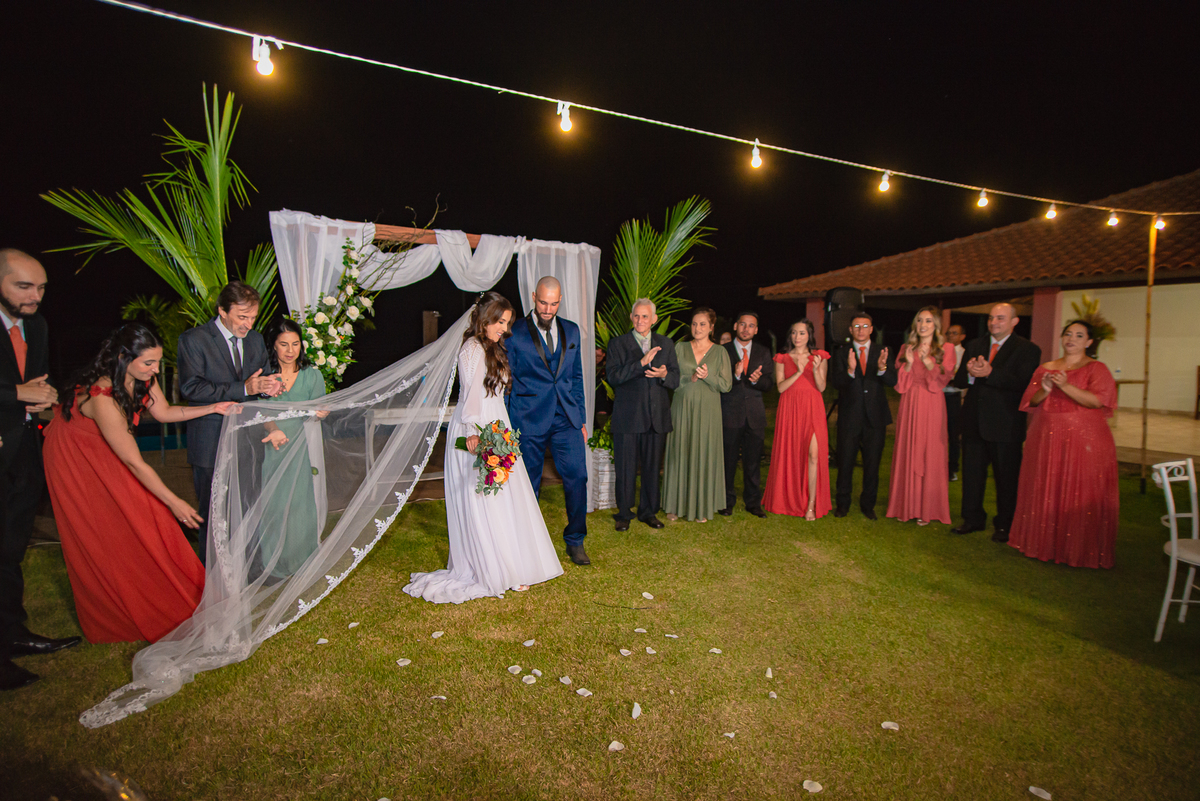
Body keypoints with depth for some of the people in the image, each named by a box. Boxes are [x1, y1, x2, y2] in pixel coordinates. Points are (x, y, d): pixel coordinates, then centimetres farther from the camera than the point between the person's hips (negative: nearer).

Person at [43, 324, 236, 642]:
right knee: (100, 535, 4)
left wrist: (212, 408, -13)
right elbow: (134, 463, -33)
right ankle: (115, 615, 23)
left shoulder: (140, 377, -20)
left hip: (107, 453, 7)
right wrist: (174, 502, -27)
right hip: (75, 459, -7)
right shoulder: (103, 397, -39)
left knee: (143, 518, 6)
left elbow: (164, 412, 0)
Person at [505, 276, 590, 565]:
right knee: (528, 485, 7)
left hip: (566, 419, 3)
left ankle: (575, 541, 19)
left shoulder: (571, 331, 11)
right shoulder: (515, 332, -2)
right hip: (529, 421, -3)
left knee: (577, 476, -1)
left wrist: (581, 419, 12)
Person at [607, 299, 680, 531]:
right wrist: (641, 362, -22)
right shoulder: (617, 343, 1)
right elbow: (613, 377, -13)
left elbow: (676, 380, 6)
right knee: (625, 468, 3)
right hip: (627, 416, -2)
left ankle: (648, 511, 26)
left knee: (652, 466, 11)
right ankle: (624, 513, 19)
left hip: (656, 416, 3)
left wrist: (664, 375, -17)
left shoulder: (666, 344, 11)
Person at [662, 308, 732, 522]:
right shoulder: (680, 348, 7)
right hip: (682, 408, 1)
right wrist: (690, 378, -12)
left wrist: (707, 376, -15)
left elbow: (726, 385, 0)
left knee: (704, 455, 1)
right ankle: (676, 505, 13)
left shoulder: (720, 352, 4)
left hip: (707, 410, -1)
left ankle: (702, 507, 12)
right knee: (679, 454, 2)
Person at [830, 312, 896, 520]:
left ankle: (868, 505, 24)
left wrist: (882, 368, -28)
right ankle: (843, 504, 20)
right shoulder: (842, 353, 0)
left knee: (872, 463, 9)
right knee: (845, 462, 5)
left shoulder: (881, 352, 4)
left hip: (875, 417, 2)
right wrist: (850, 370, -32)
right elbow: (837, 382, -12)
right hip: (849, 416, -1)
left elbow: (893, 381, -8)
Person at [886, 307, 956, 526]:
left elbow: (944, 379, -6)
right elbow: (900, 382, 7)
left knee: (930, 454, -2)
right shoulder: (906, 348, 12)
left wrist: (928, 362, -20)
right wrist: (909, 363, -11)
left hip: (932, 407, -3)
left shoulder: (946, 349, 4)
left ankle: (926, 509, 8)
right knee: (906, 452, 3)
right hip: (909, 405, 3)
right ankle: (906, 505, 13)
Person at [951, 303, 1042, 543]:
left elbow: (1024, 383, -18)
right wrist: (969, 373, -18)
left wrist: (989, 373, -27)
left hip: (1006, 424, -4)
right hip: (974, 421, 5)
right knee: (972, 472, 11)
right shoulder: (974, 346, 12)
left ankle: (1004, 525, 19)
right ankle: (973, 519, 25)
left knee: (1006, 476, 5)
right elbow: (959, 381, 4)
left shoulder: (1028, 349, -2)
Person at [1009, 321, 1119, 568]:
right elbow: (1031, 401, 9)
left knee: (1080, 495, -3)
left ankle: (1080, 550, 9)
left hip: (1083, 440, -4)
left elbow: (1096, 400, -12)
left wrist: (1065, 386, -23)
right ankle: (1045, 543, 18)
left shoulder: (1097, 369, 2)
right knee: (1045, 492, 7)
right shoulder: (1045, 368, 14)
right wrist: (1045, 390, -11)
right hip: (1047, 440, 4)